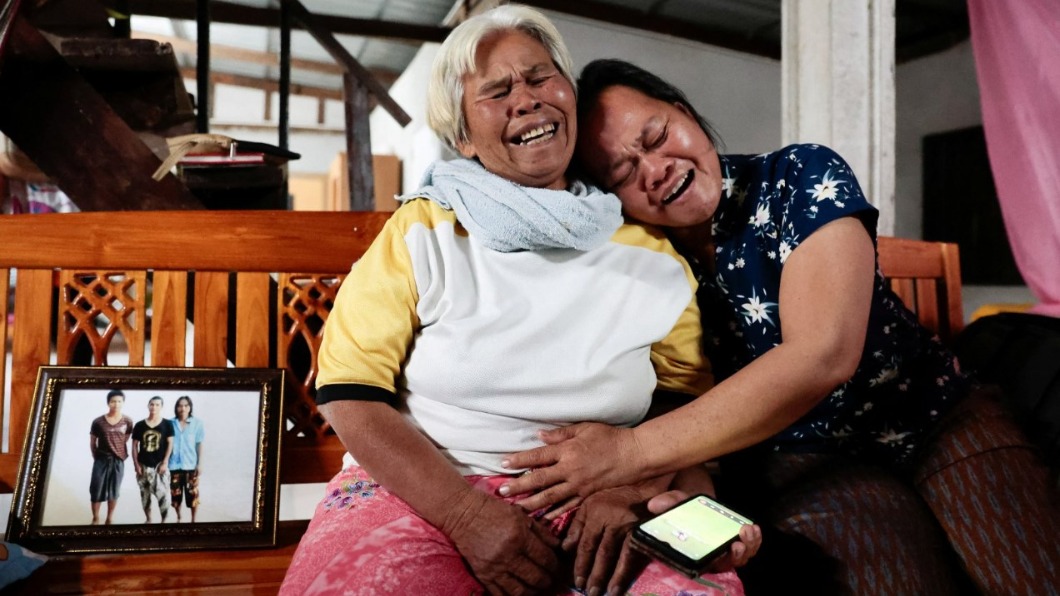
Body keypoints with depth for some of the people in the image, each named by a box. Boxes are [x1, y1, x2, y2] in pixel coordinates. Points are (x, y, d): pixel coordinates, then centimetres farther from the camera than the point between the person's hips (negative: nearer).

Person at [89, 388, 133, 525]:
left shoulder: (127, 421, -3)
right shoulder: (98, 421, -5)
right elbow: (92, 442, 6)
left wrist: (119, 451, 8)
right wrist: (96, 456, 7)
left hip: (118, 460, 1)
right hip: (101, 460, -1)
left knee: (114, 491, 8)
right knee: (97, 490, 2)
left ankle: (109, 518, 21)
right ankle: (95, 519, 17)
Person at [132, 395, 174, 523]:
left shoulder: (167, 424, -2)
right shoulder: (139, 425, 3)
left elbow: (170, 443, -3)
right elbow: (135, 445, 5)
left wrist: (165, 462, -9)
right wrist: (136, 464, -1)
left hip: (160, 465, -3)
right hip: (144, 466, 3)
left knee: (163, 494, -10)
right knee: (145, 494, 12)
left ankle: (164, 520, -1)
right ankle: (148, 519, 27)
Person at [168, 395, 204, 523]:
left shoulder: (197, 423, -3)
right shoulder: (171, 423, -1)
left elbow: (199, 445, 0)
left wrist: (200, 464, -2)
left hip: (191, 465, -1)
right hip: (174, 465, 1)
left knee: (192, 494, 1)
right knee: (175, 494, 9)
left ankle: (193, 520, 16)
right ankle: (179, 518, 29)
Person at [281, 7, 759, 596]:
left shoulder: (651, 257, 7)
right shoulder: (423, 232, 2)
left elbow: (697, 404, 9)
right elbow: (349, 392, -3)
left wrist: (631, 490, -12)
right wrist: (470, 515, -15)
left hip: (589, 512, 2)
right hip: (425, 495, -1)